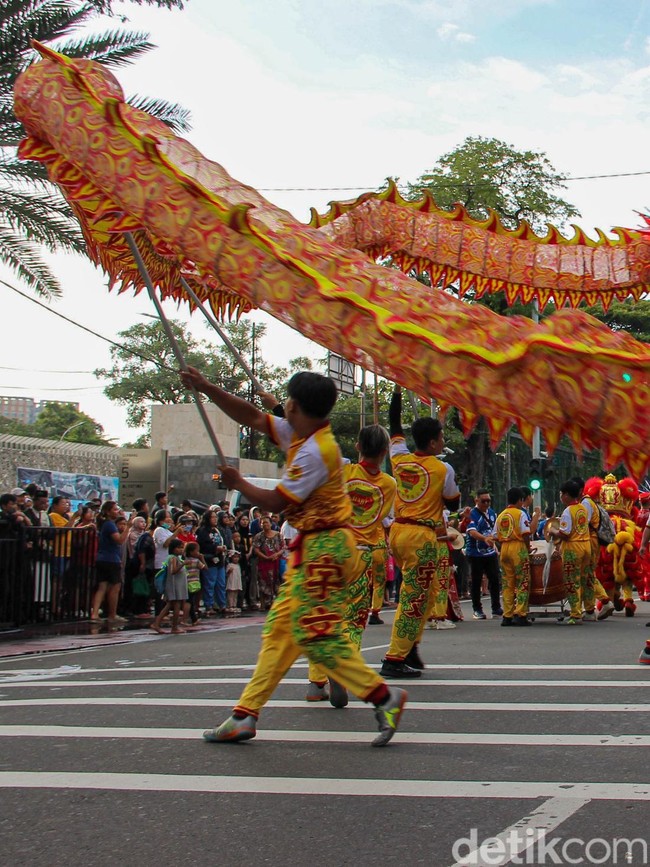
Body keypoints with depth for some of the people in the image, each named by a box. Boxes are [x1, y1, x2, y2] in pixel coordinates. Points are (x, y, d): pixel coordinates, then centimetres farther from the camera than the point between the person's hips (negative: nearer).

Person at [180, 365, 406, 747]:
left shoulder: (314, 451, -19)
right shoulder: (301, 435, 10)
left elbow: (276, 502, -16)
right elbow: (252, 417, 17)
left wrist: (238, 483, 1)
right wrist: (206, 388, 14)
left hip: (324, 548, -10)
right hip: (313, 547, 10)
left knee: (316, 633, -13)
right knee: (282, 629, 10)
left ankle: (384, 696, -7)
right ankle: (246, 715, 14)